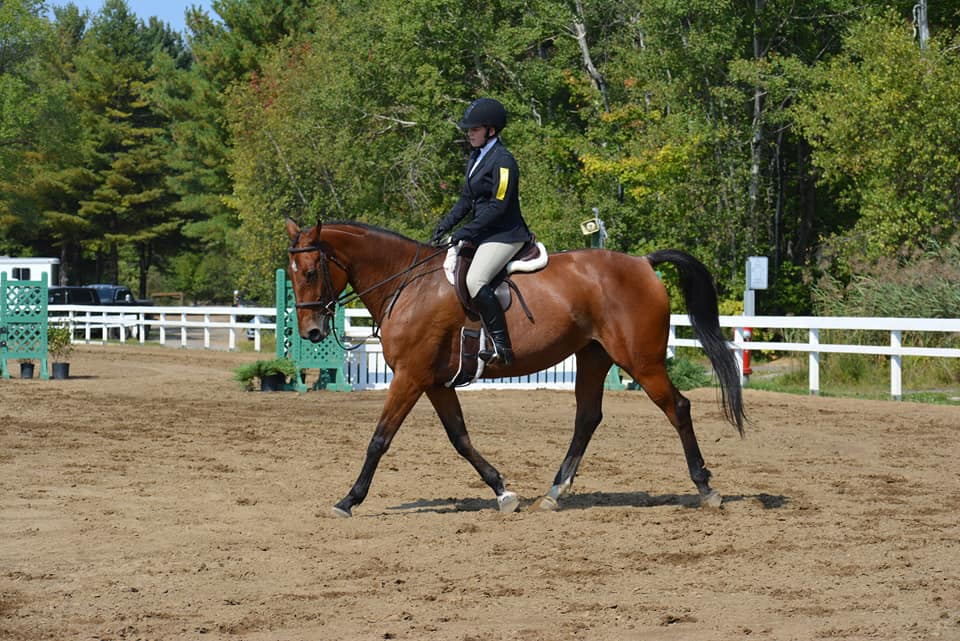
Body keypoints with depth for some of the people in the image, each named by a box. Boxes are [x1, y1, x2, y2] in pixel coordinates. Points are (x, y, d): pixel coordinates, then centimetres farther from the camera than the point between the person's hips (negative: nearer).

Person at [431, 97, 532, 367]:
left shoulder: (503, 160, -14)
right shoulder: (476, 158, 15)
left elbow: (498, 206, -20)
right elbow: (467, 200, 19)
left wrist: (465, 232, -20)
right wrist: (446, 224, 4)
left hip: (504, 235, -11)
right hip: (483, 234, 11)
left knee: (475, 280, -28)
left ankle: (502, 346, -28)